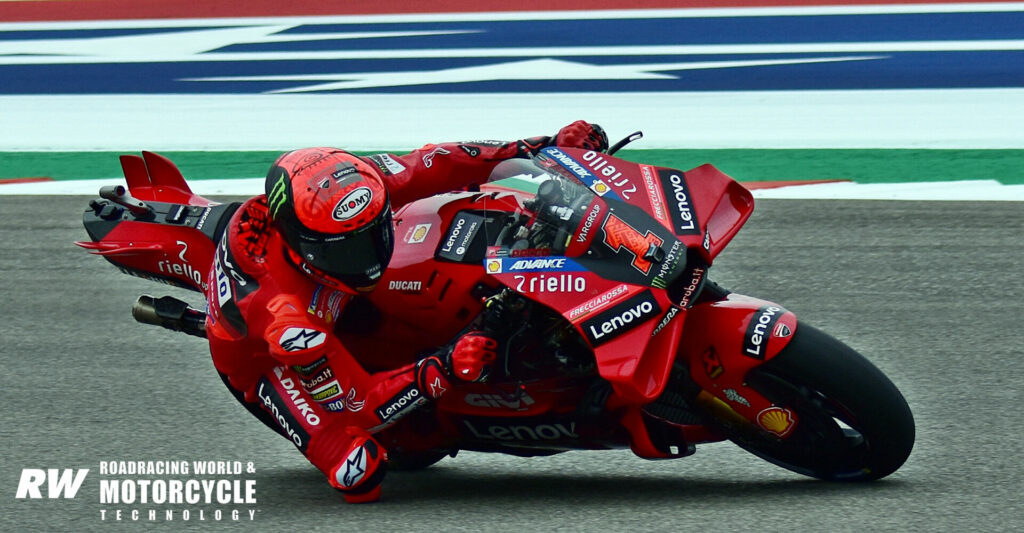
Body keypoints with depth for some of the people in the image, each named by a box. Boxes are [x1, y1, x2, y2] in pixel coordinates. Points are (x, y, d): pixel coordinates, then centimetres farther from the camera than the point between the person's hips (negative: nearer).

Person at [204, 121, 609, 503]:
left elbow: (430, 166, -20)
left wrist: (548, 147, -25)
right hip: (266, 361, -5)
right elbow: (355, 402, -37)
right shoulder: (283, 316, -46)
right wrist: (443, 371, -52)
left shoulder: (349, 189, -34)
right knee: (359, 474, -28)